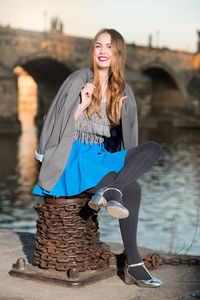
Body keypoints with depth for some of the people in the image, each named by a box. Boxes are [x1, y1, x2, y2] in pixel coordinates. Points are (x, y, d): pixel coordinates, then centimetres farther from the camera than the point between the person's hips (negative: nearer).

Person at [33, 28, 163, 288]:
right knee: (132, 188, -28)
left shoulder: (123, 90, 13)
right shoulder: (78, 81, -2)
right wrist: (82, 105, -16)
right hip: (74, 156, -6)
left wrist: (120, 110, -1)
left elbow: (124, 134, 17)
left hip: (103, 156, 6)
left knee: (154, 148, -22)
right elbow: (61, 125, -3)